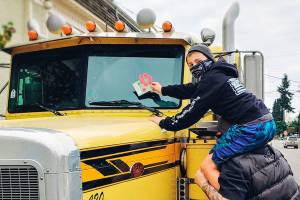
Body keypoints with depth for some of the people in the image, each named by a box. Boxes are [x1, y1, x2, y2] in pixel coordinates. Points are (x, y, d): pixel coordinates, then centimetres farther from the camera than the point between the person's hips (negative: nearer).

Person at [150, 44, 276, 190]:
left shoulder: (211, 79, -8)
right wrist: (163, 90, 43)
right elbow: (189, 89, 32)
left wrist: (164, 123, 4)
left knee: (208, 166, -6)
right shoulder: (217, 74, 20)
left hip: (251, 128, -10)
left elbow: (192, 112, -8)